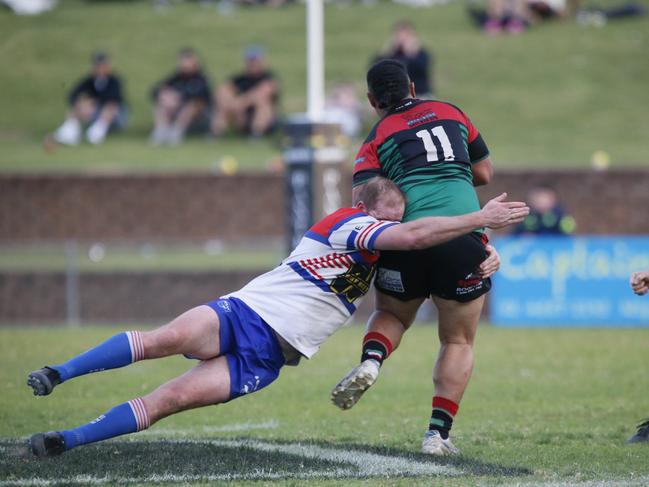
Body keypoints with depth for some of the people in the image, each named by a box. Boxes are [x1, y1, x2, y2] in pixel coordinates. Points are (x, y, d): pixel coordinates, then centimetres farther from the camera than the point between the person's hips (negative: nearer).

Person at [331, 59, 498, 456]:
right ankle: (438, 433, 2)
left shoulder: (378, 138, 11)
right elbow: (485, 173, 24)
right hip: (464, 234, 0)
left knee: (392, 315, 28)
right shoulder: (450, 112, 18)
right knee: (459, 341, 14)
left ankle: (371, 361, -4)